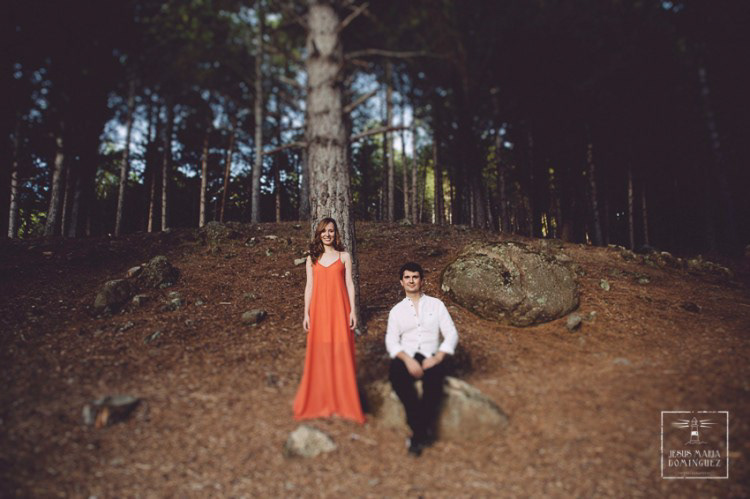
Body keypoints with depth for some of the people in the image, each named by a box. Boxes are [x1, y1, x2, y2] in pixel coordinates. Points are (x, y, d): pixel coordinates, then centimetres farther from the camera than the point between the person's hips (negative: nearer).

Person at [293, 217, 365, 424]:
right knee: (319, 353, 4)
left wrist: (352, 310, -3)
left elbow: (349, 284, 3)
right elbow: (309, 286, 9)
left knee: (341, 352, -1)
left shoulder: (344, 256, 6)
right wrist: (306, 313, 4)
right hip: (319, 309, 2)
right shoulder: (312, 258, 10)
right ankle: (319, 400, 17)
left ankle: (344, 400, 11)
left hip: (339, 308, -2)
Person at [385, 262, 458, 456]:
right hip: (406, 358, 1)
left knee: (433, 379, -34)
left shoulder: (436, 304, 12)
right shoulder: (397, 310, 14)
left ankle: (419, 432, -15)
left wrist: (438, 357, -13)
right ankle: (424, 430, -19)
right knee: (396, 376, -33)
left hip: (431, 357, -1)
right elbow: (391, 341, 3)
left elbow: (451, 334, 4)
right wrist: (407, 360, -17)